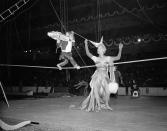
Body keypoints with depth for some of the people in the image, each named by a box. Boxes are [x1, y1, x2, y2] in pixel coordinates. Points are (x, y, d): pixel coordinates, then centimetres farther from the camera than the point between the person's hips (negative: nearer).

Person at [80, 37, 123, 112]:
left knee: (106, 91, -6)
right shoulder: (96, 58, 6)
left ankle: (106, 105, 13)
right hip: (97, 76, 0)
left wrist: (120, 49, 3)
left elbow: (118, 58, 11)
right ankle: (98, 106, 8)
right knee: (96, 91, -5)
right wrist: (86, 44, 2)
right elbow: (88, 53, 4)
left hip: (104, 76, 1)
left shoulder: (108, 58, 8)